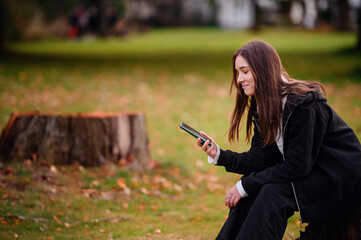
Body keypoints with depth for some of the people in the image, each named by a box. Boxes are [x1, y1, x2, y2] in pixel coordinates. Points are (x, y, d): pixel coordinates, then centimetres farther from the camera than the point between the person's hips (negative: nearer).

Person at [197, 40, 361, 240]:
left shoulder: (303, 104, -25)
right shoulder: (262, 106, 2)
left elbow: (296, 167, -26)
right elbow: (262, 158, -4)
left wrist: (245, 185, -22)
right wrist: (220, 156, -18)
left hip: (343, 179, -9)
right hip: (307, 172, 9)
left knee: (274, 192, -26)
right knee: (252, 190, -8)